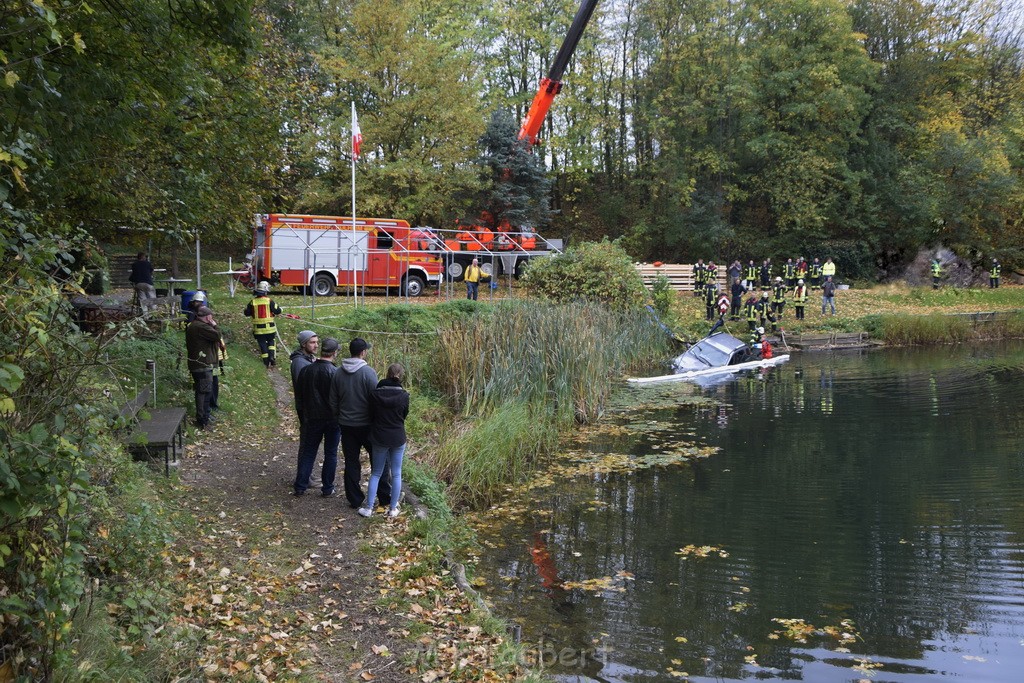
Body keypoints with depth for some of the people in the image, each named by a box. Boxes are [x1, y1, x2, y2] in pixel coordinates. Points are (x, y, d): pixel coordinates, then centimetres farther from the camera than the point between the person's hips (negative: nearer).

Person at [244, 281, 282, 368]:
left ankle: (267, 363, 11)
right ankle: (272, 359, 1)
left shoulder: (253, 302, -3)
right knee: (271, 343, 17)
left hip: (258, 329, 1)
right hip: (269, 327, -1)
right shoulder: (269, 301, -9)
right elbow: (278, 311, -8)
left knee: (263, 345, 10)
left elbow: (247, 313, 6)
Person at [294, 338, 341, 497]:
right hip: (333, 419, -3)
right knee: (331, 454, 8)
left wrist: (302, 415, 19)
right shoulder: (335, 373, -16)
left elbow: (298, 396, 7)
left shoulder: (306, 370, -2)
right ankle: (327, 488, 12)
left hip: (312, 418, 4)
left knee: (308, 452, 12)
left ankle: (300, 487, 13)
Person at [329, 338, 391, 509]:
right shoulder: (368, 372, -16)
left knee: (351, 462, 11)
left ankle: (355, 499, 17)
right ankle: (385, 497, 16)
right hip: (366, 424, -4)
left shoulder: (338, 373, 0)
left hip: (346, 425, 4)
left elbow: (333, 402, 6)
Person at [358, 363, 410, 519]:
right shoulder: (403, 395, -12)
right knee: (396, 474, 11)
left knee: (376, 473, 13)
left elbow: (371, 414, 1)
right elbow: (404, 415, 2)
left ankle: (369, 508, 12)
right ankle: (393, 509, 15)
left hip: (379, 437, 1)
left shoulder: (375, 394, -10)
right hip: (398, 438, -1)